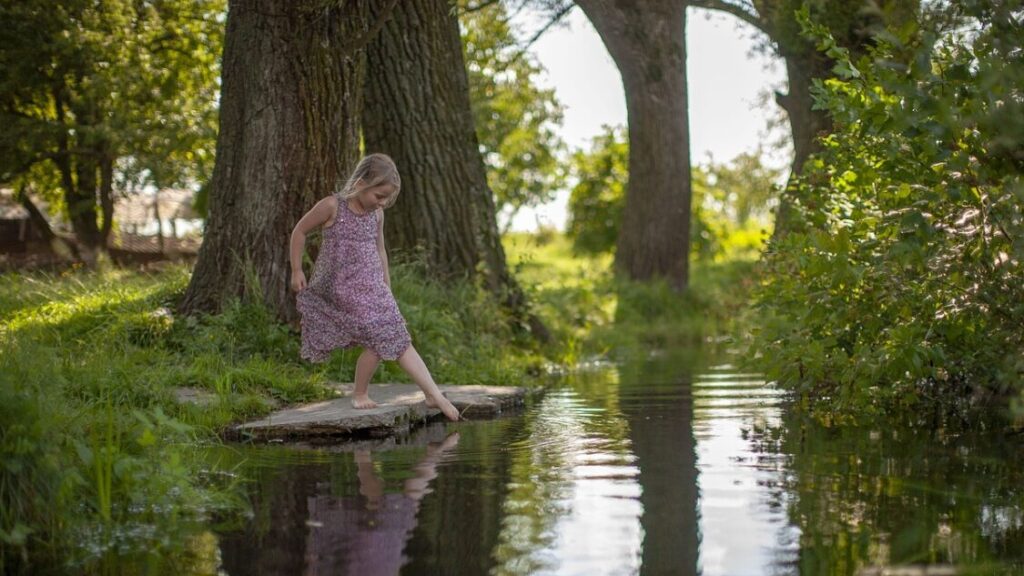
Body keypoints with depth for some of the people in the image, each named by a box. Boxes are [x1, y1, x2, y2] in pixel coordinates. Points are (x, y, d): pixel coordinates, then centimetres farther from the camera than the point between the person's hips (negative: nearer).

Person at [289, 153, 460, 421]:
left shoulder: (376, 214, 7)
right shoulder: (332, 206, -11)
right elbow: (299, 231, 0)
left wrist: (386, 285, 21)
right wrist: (296, 271, 1)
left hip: (372, 288, 6)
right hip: (340, 288, -6)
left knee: (399, 339, -4)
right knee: (379, 340, -14)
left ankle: (433, 394, -4)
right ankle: (360, 394, 6)